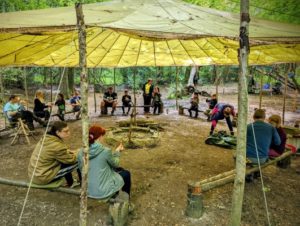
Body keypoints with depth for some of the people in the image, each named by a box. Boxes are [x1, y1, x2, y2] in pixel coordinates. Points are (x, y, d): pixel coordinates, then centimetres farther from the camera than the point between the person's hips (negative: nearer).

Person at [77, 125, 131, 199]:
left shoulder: (81, 152, -7)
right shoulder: (105, 151, -22)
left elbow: (81, 169, 9)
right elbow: (115, 164, -4)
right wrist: (117, 151, 13)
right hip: (103, 191, -6)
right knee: (126, 174, 20)